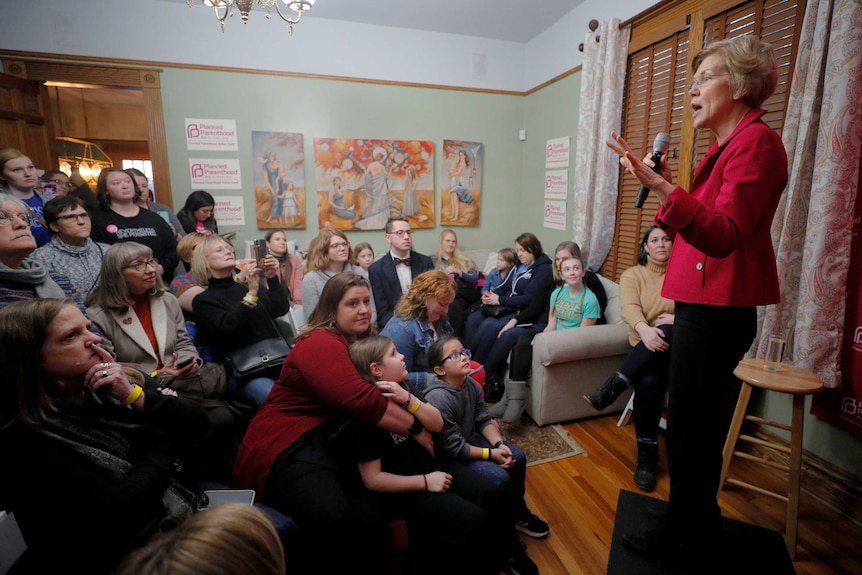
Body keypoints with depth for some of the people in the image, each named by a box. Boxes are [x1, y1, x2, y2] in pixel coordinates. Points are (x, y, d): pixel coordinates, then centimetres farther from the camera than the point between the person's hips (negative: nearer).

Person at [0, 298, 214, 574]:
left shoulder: (125, 380, 1)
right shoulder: (26, 443, -14)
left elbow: (199, 424, -1)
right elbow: (120, 512, -17)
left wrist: (138, 398, -14)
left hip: (191, 502, 6)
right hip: (140, 551, -5)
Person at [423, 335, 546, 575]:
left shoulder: (470, 383, -5)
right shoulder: (437, 399, -30)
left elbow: (484, 420, 1)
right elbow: (454, 448, -26)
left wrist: (499, 444, -15)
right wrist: (491, 454, -20)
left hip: (473, 440, 8)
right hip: (449, 459, -8)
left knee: (517, 458, 1)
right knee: (500, 479, -21)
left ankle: (519, 513, 27)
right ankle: (509, 545, 2)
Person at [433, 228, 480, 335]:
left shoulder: (463, 260, 24)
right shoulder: (433, 260, 20)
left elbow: (475, 280, 12)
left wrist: (459, 272, -3)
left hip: (466, 294, 1)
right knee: (454, 306, -39)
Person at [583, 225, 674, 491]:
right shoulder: (632, 275, 9)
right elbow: (629, 307, -11)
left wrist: (679, 318, -21)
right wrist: (644, 329, -34)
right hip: (644, 349, 0)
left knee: (668, 331, -38)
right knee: (649, 381, -35)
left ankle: (613, 386, -34)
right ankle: (647, 454, -21)